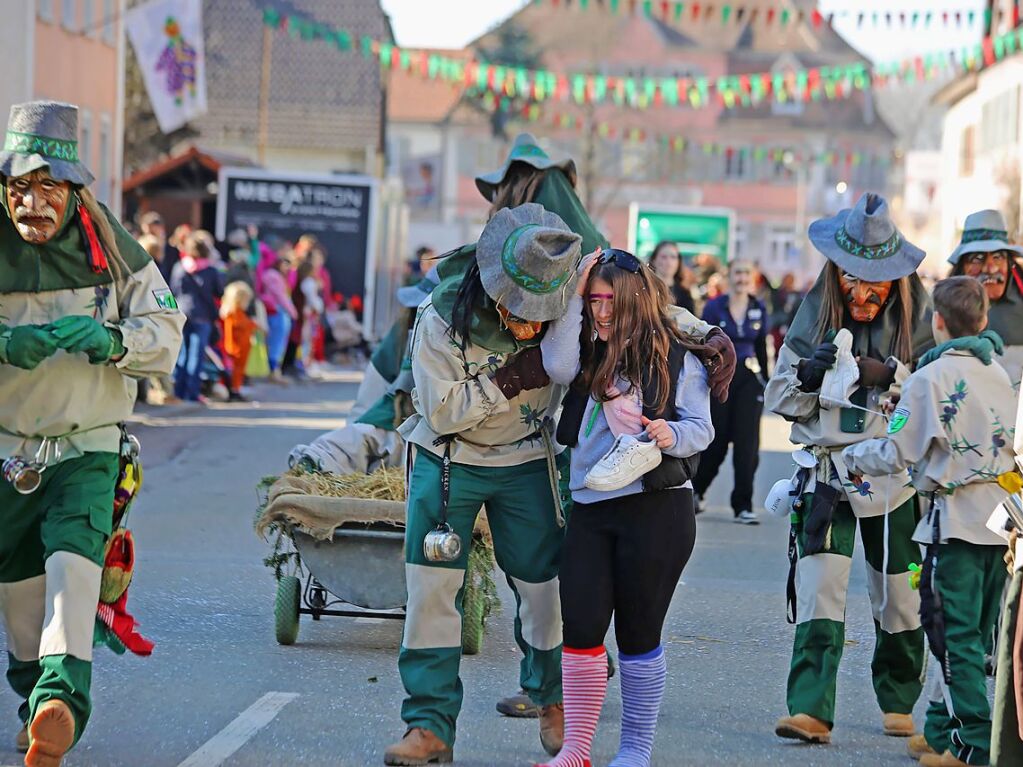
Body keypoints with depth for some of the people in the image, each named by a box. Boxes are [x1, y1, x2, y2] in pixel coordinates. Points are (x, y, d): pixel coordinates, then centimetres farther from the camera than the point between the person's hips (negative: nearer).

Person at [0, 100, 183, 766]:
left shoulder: (110, 248, -4)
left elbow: (165, 329, 0)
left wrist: (108, 341, -21)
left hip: (87, 444, -2)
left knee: (73, 561, -22)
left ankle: (62, 695, -34)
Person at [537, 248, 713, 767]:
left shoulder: (678, 358, 1)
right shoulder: (589, 354, 12)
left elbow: (701, 428, -1)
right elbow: (557, 365, -10)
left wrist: (671, 435, -22)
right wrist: (574, 295, -7)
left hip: (657, 511, -4)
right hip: (590, 509, 4)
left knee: (638, 632, 2)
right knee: (580, 627, -1)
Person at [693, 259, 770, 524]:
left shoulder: (759, 309, 7)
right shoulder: (714, 307, -3)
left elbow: (762, 348, 13)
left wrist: (766, 381, 10)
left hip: (749, 380, 2)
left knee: (747, 442, -4)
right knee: (716, 442, 4)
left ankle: (743, 506, 1)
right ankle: (696, 489, 30)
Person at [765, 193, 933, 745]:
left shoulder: (917, 316, -1)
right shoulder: (815, 312, 4)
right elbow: (779, 398, 8)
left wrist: (890, 376, -20)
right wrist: (809, 373, -13)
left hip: (894, 476, -1)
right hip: (827, 473, 1)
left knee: (899, 599, 8)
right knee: (818, 588, -12)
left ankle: (898, 704, 27)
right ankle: (810, 710, -16)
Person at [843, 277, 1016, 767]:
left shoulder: (930, 378, -10)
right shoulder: (1000, 375, 11)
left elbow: (897, 453, -10)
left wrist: (854, 458, 8)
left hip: (957, 519, -7)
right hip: (1000, 520, 7)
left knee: (954, 634, -3)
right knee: (974, 632, 12)